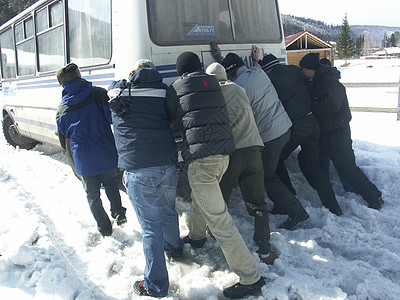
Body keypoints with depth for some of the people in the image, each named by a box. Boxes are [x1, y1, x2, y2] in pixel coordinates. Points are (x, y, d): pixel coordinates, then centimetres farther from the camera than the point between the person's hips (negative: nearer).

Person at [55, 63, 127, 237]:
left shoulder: (61, 109, 1)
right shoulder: (98, 94, -8)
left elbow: (64, 138, 11)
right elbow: (112, 117, -13)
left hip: (84, 161, 0)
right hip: (107, 156, 0)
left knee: (92, 195, 17)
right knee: (111, 184, 26)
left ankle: (104, 228, 23)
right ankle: (119, 213, 19)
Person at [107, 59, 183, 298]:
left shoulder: (118, 91, 6)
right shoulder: (165, 91, 7)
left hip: (138, 171, -3)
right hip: (168, 165, 3)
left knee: (151, 226, 3)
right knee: (168, 211, 27)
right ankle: (174, 248, 53)